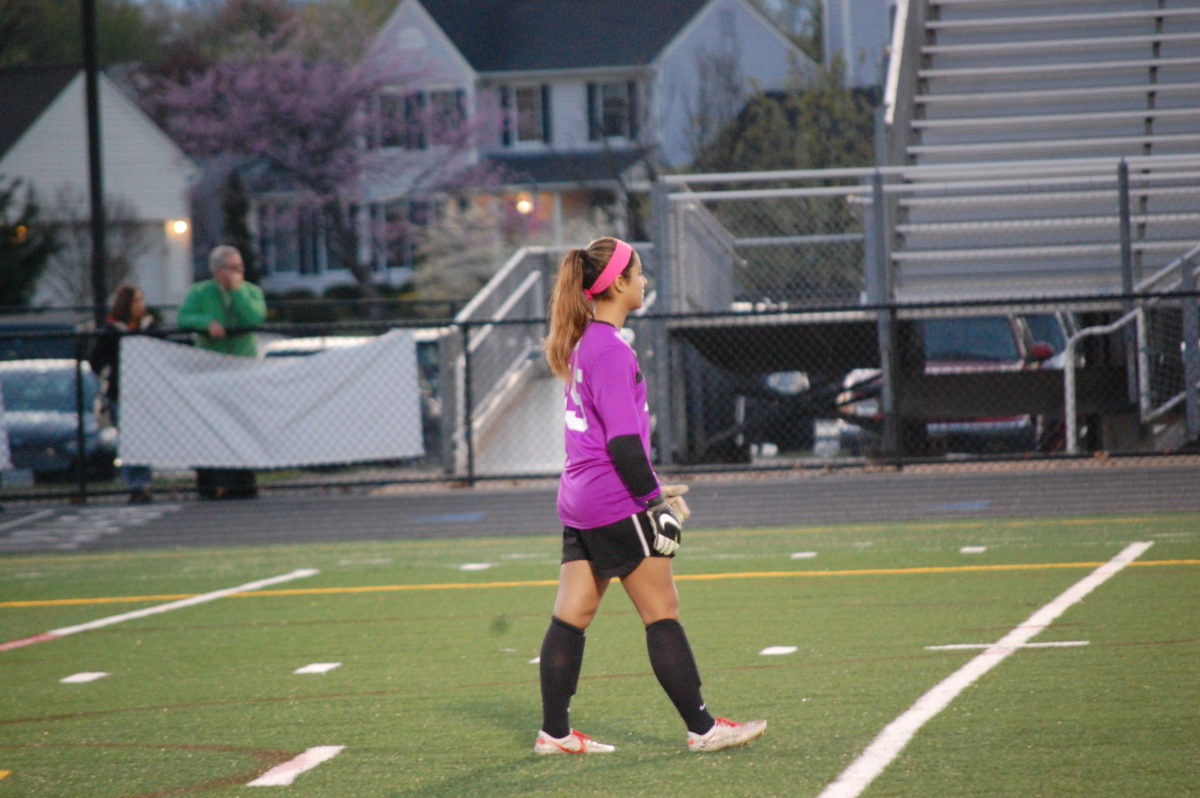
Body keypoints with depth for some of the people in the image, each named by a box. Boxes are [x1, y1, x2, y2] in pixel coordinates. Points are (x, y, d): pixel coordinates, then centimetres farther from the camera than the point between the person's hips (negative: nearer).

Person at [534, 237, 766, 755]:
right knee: (662, 613, -2)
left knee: (571, 616, 8)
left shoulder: (583, 344, 12)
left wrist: (651, 492, 20)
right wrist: (655, 500, -15)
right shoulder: (611, 350, -16)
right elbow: (623, 440, -20)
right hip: (616, 503, -9)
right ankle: (702, 728, 3)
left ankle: (554, 732, 10)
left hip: (580, 499, 9)